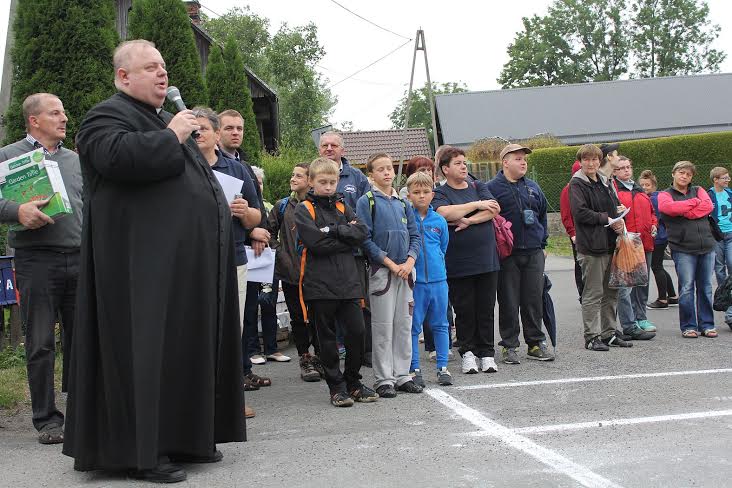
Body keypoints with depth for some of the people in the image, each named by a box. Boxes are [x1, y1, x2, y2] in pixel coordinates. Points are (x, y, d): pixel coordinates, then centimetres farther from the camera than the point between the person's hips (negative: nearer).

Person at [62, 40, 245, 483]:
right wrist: (171, 136, -17)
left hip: (185, 264, 10)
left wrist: (222, 209, 23)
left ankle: (187, 438, 20)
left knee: (187, 346, 11)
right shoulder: (108, 115, -5)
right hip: (146, 261, -9)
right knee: (146, 350, -6)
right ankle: (142, 451, 0)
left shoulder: (165, 120, 24)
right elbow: (118, 156, -28)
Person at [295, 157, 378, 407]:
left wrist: (334, 230, -12)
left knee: (356, 331, 1)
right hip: (319, 282, -4)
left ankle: (353, 382, 16)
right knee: (327, 337, 5)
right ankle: (336, 387, 14)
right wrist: (346, 239, -6)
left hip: (348, 280, 4)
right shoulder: (304, 209, 0)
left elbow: (361, 233, -1)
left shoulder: (342, 206, 15)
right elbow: (317, 243, -14)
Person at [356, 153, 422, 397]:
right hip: (381, 270, -5)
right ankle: (384, 379, 5)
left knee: (404, 325, 8)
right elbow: (365, 240, -9)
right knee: (383, 327, -2)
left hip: (406, 270, 5)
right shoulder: (366, 202, -3)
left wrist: (409, 262, -5)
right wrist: (391, 264, -13)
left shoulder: (402, 202, 13)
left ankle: (402, 375, 16)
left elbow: (415, 236, 12)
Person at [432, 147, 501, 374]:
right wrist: (477, 205, -11)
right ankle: (467, 352, 14)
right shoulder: (439, 193, 2)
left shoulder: (478, 187, 14)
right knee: (464, 310, 1)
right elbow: (445, 212, -18)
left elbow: (494, 209, -1)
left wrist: (468, 221, -11)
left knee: (486, 309, 5)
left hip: (487, 259, 3)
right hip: (458, 264, -3)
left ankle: (487, 353, 13)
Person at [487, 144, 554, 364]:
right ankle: (509, 346, 9)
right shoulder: (492, 187, -4)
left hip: (534, 253, 4)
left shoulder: (532, 187, 14)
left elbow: (542, 215, 23)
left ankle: (536, 343, 16)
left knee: (534, 300, 7)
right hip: (507, 254, -4)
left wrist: (542, 243, 19)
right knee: (509, 302, 1)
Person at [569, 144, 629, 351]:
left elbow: (616, 206, 22)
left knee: (611, 293, 12)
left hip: (609, 244, 8)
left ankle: (609, 333, 21)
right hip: (591, 246, -8)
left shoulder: (604, 182, 17)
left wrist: (618, 221, 1)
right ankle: (592, 337, 2)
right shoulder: (577, 184, -7)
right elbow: (580, 212, -18)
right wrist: (607, 219, -13)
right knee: (593, 294, -4)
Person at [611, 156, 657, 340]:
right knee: (625, 286, -9)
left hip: (644, 243, 8)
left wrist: (653, 224, 11)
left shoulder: (639, 190, 20)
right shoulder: (612, 188, -2)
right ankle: (630, 326, -9)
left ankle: (640, 317, 27)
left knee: (642, 284, 16)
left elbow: (651, 211, 27)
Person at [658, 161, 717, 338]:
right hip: (683, 248, -3)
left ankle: (707, 324, 14)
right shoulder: (665, 194, 8)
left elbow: (709, 206, -2)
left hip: (706, 246, 3)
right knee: (686, 288, -5)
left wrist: (685, 212, -11)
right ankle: (688, 326, 3)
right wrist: (695, 202, -5)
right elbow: (669, 207, -15)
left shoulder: (698, 191, 17)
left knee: (705, 287, 6)